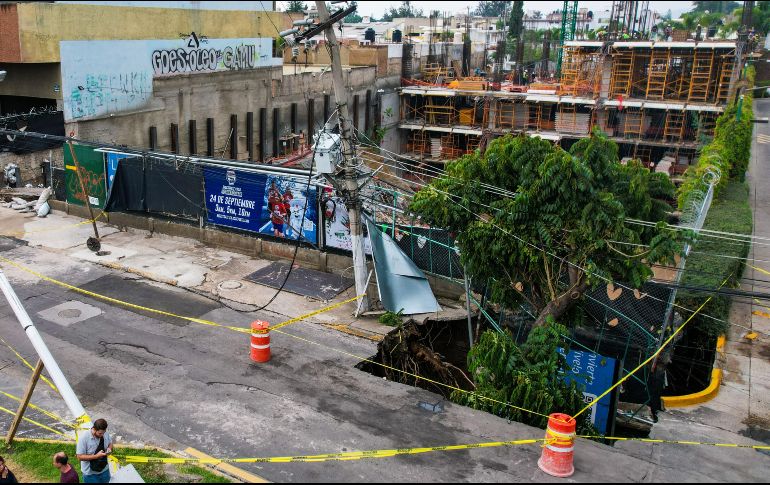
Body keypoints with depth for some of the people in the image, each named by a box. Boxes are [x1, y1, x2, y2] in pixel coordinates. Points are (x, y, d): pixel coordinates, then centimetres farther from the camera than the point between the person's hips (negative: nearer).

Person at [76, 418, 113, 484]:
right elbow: (80, 457, -22)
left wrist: (109, 449, -15)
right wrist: (96, 456, -30)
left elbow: (110, 443, 9)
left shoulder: (106, 434, -11)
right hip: (90, 473, -4)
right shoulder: (84, 438, -25)